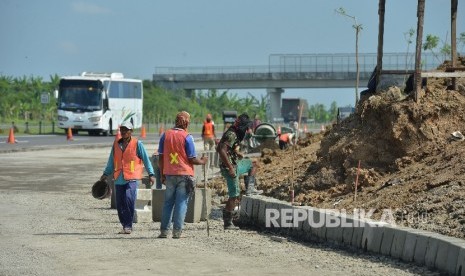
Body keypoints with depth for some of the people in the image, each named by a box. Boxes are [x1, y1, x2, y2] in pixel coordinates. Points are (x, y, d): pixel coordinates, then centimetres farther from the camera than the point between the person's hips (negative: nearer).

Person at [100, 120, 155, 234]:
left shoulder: (137, 144, 1)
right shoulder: (116, 144, 14)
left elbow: (146, 159, 2)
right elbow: (111, 161, 23)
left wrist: (151, 174, -3)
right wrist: (105, 174, 19)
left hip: (131, 179, -5)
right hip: (119, 179, 5)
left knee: (129, 199, -23)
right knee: (120, 204, 4)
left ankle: (128, 226, -17)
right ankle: (125, 226, 18)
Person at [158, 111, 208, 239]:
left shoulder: (165, 135, 4)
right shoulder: (187, 137, -8)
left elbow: (161, 157, 6)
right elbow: (192, 159, -7)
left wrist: (162, 174, 13)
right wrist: (202, 161, 12)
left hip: (169, 175, 4)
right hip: (184, 174, -4)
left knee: (168, 203, 11)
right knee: (181, 203, 0)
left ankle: (164, 231, 9)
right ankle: (177, 231, -3)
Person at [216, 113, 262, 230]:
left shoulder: (235, 134, 11)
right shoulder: (231, 135, -19)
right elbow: (222, 150, -31)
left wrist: (237, 154, 19)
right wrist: (230, 168, -30)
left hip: (235, 164, 10)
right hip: (230, 167, -10)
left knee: (253, 164, 26)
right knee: (234, 196, -6)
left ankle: (250, 189, 17)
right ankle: (227, 223, -2)